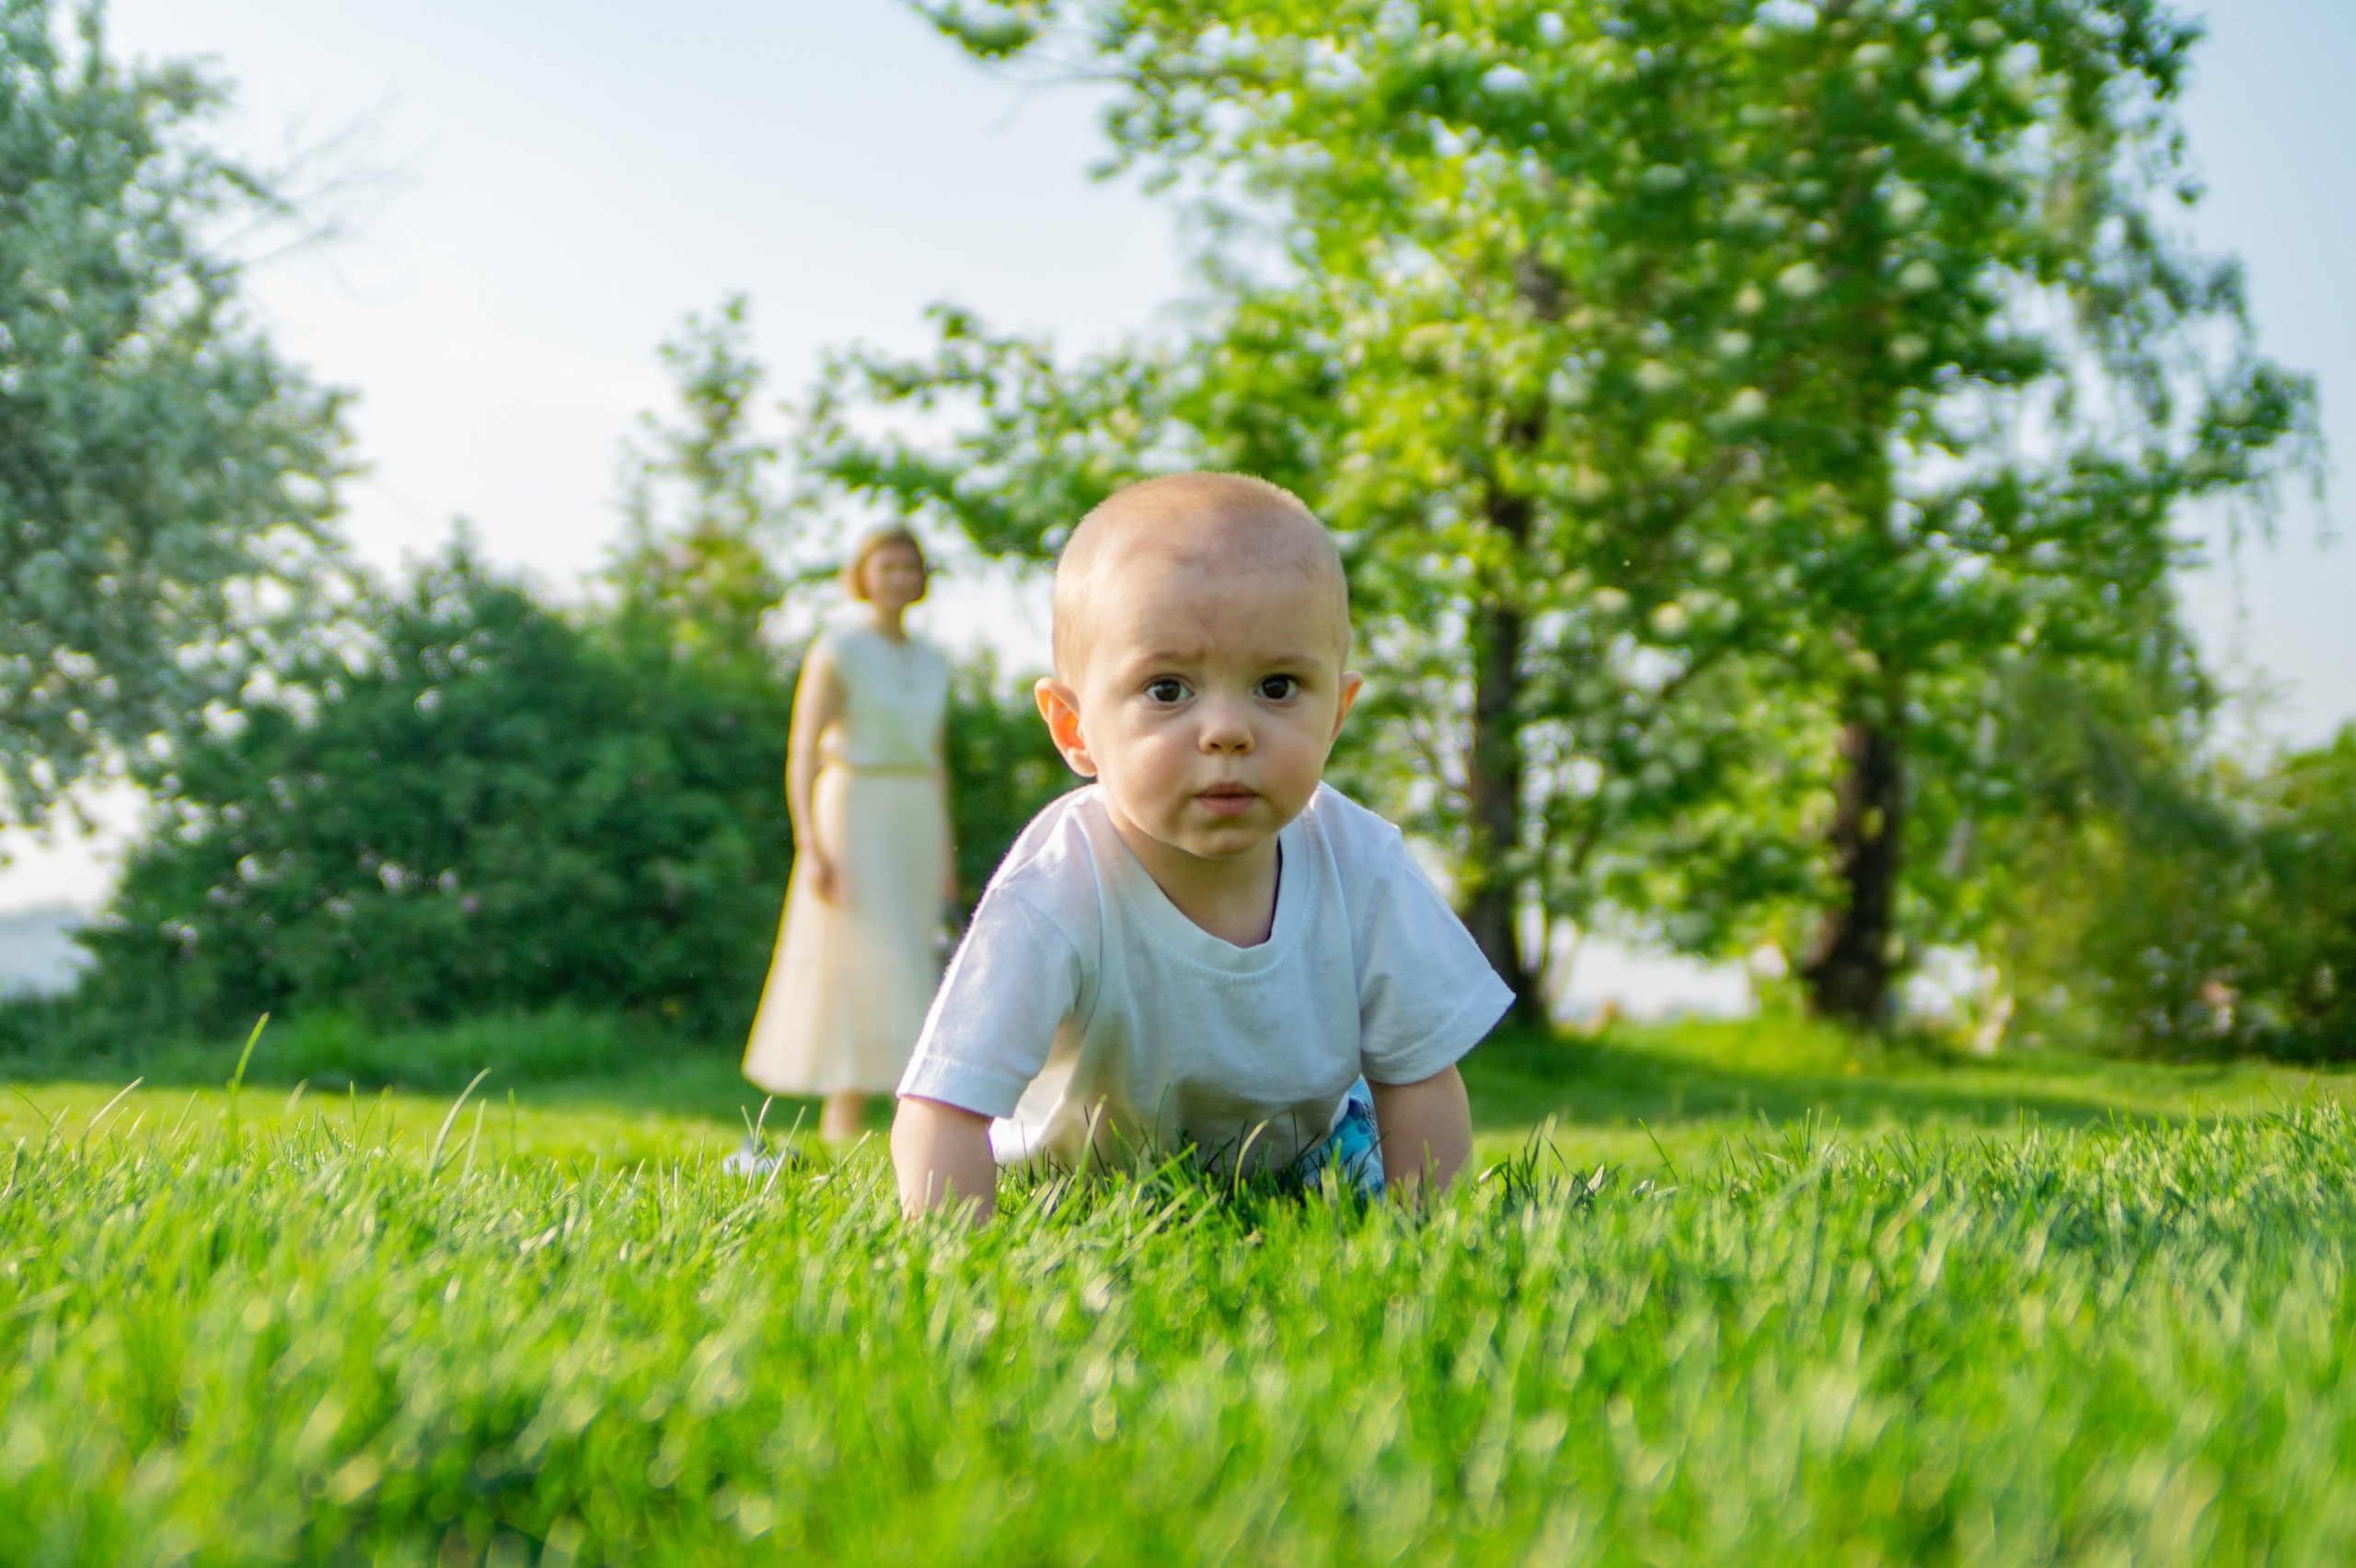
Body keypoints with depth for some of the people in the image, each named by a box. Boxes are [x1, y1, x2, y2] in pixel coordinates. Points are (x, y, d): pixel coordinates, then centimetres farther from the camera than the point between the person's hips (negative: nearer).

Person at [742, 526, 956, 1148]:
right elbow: (802, 752, -11)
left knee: (902, 967, 3)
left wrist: (946, 855, 14)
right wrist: (810, 846, -21)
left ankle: (837, 1116, 10)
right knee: (867, 962, -14)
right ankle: (847, 1122, -14)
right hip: (852, 817, -6)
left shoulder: (932, 663, 14)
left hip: (914, 825, 6)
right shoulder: (836, 652, -5)